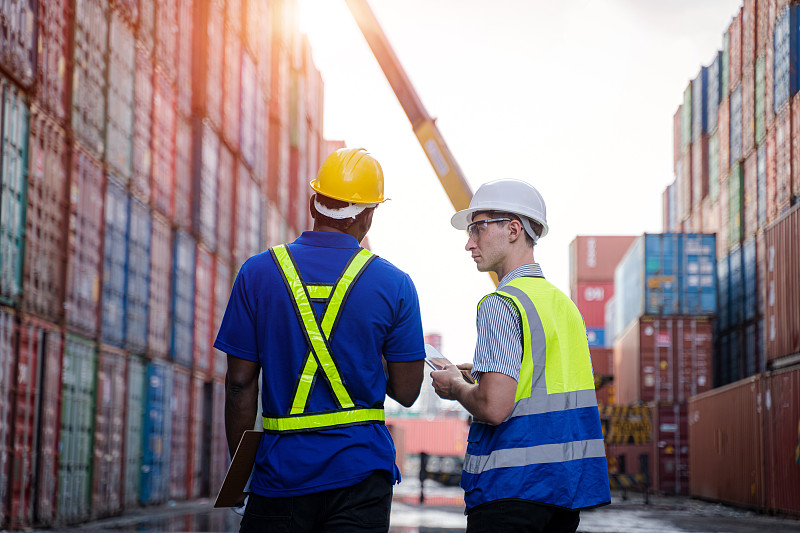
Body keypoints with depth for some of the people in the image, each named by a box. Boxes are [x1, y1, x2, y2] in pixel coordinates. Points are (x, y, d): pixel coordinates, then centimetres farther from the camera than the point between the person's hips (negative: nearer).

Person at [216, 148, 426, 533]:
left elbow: (240, 382, 0)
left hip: (282, 468, 0)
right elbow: (406, 392, 1)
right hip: (361, 471, 0)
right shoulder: (394, 284, -2)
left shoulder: (258, 273, 0)